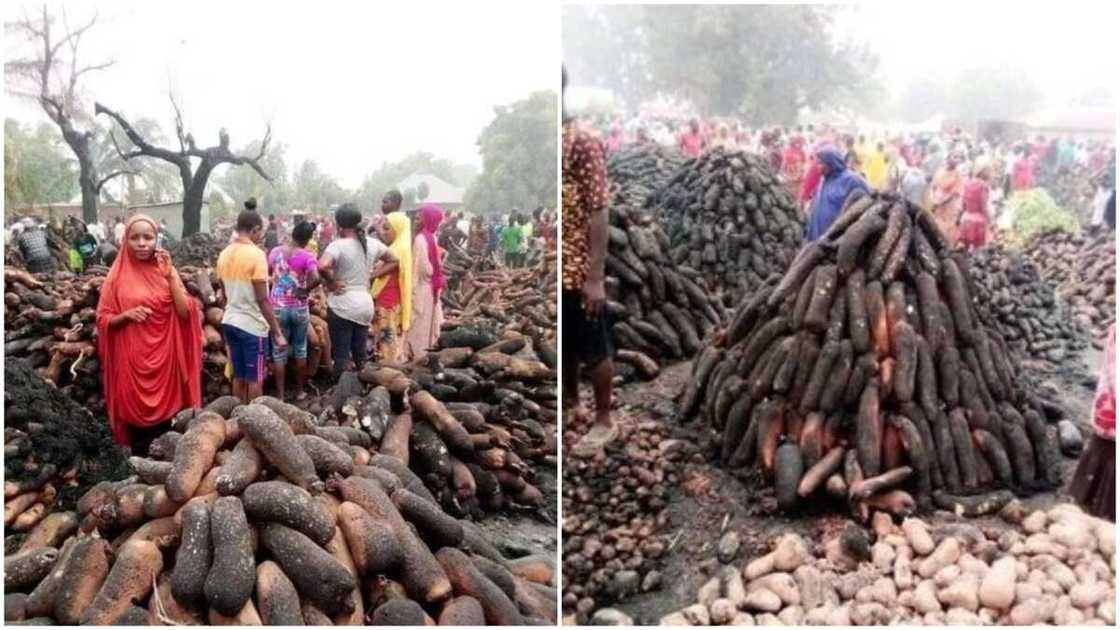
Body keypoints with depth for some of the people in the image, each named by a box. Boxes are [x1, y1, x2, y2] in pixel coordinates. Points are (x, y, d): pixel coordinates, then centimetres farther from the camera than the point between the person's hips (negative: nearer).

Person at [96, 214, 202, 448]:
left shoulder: (167, 270, 5)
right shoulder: (118, 276, 0)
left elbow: (185, 313, -5)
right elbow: (103, 320, 2)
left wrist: (170, 276, -12)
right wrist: (126, 315, -17)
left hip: (164, 356, 1)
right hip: (132, 358, -1)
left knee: (169, 413, 4)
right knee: (136, 413, 4)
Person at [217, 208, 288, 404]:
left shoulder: (224, 254, 7)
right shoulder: (256, 255, -16)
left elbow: (225, 293, 14)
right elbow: (262, 300, -18)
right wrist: (277, 333, -14)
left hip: (230, 321, 7)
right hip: (252, 325, -7)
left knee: (239, 377, 15)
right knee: (255, 379, 2)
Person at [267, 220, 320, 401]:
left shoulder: (275, 251, 0)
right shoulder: (307, 256, -11)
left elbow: (267, 273, 14)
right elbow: (316, 278, -27)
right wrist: (305, 289, -10)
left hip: (277, 308, 2)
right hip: (299, 308, -1)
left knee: (279, 352, 7)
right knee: (300, 349, 15)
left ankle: (280, 395, 8)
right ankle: (300, 391, 25)